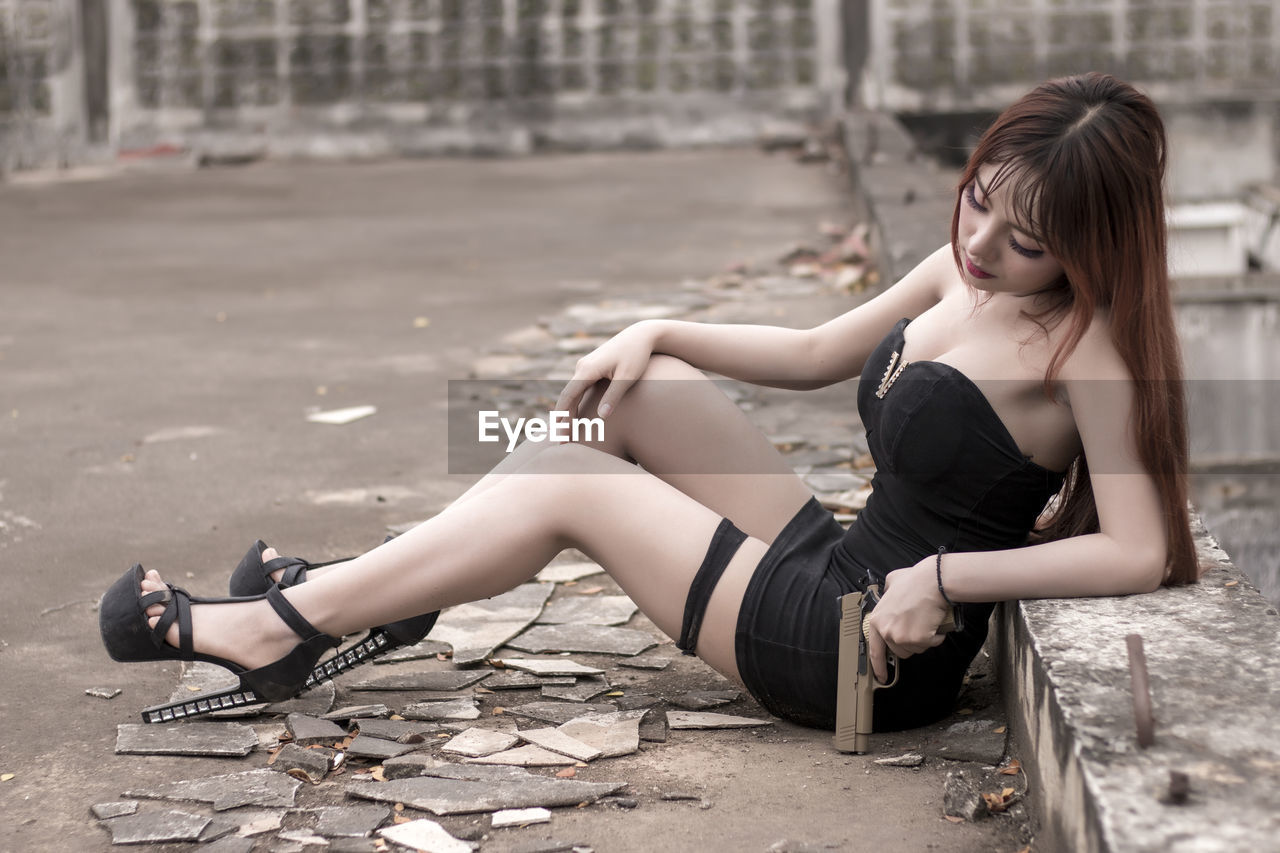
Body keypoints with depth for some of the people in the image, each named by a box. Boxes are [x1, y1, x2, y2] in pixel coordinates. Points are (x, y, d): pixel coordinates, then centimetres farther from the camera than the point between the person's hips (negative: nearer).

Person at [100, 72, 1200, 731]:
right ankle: (366, 592, 8)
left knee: (567, 482, -9)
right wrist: (658, 335, 8)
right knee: (632, 389, 2)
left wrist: (945, 576, -28)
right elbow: (815, 353, 17)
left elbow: (1140, 553, -27)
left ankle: (275, 631, 2)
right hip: (832, 565, 8)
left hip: (871, 654, -8)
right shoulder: (962, 272, 5)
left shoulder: (1086, 347, -19)